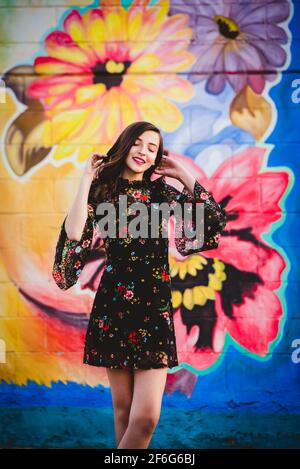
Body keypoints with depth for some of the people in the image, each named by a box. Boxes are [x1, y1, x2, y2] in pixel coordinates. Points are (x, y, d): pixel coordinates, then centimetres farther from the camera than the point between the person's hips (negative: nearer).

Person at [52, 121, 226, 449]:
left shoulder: (161, 192, 8)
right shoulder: (101, 191, 3)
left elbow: (215, 220, 0)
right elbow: (74, 234, -13)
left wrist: (183, 174, 2)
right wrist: (87, 179, -9)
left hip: (155, 307, 1)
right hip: (113, 305, -1)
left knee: (146, 415, -7)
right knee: (123, 407, 11)